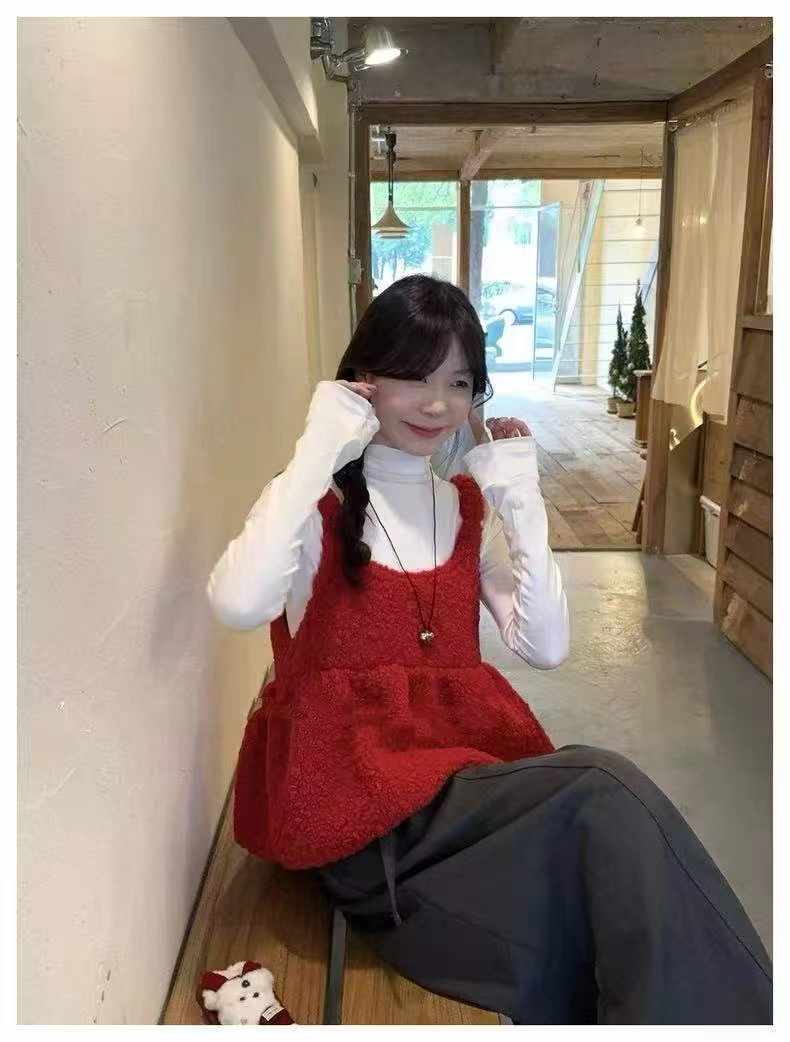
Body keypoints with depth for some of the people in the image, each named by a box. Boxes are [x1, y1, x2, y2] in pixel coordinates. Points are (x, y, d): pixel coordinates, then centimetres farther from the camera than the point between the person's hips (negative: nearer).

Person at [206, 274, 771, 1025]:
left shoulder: (471, 507, 10)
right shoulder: (318, 504, -5)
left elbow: (546, 648, 0)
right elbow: (237, 604, -28)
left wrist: (520, 502, -6)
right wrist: (317, 451, -21)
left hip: (466, 767, 5)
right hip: (358, 807, -5)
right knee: (604, 792, -25)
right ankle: (719, 1007, -9)